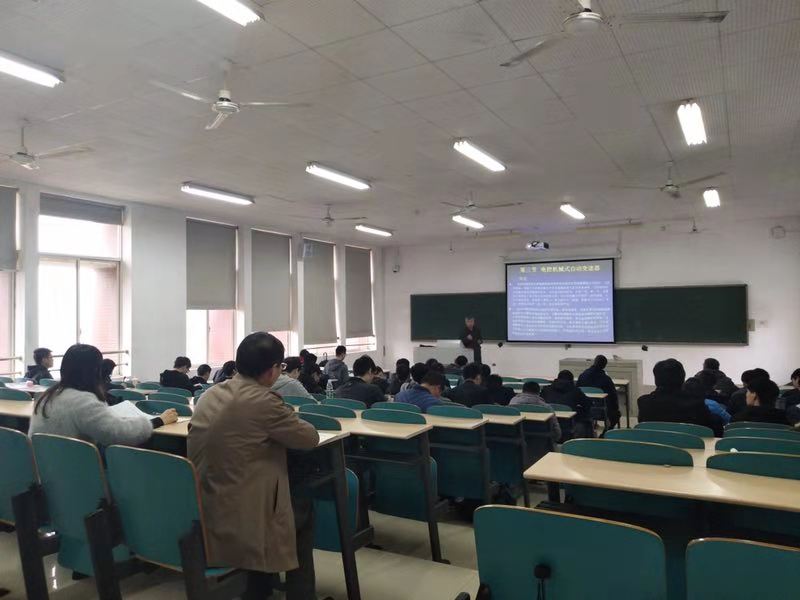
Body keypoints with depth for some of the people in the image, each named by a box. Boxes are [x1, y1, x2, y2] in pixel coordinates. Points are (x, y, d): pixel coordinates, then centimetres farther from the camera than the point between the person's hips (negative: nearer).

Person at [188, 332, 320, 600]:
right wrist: (289, 420, 12)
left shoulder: (210, 395, 5)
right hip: (237, 521, -7)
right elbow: (310, 438, -7)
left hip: (200, 514, 8)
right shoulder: (263, 400, -18)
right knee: (304, 505, 19)